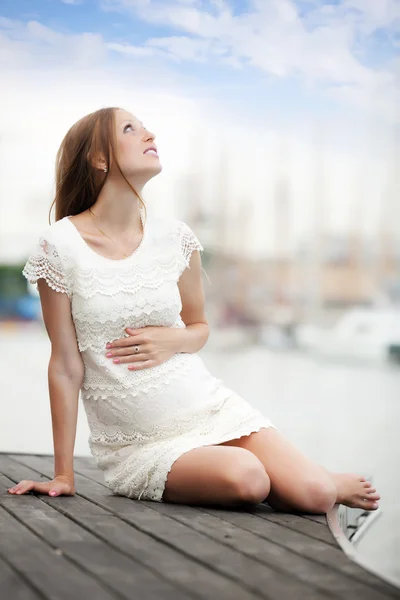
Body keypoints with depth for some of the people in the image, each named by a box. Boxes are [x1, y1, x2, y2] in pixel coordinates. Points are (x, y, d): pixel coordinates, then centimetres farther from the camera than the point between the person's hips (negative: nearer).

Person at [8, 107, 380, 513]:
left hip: (209, 407, 3)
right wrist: (63, 475, -7)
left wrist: (172, 340, -9)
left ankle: (333, 483, 21)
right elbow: (66, 365, -7)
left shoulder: (174, 237, 2)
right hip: (139, 445, -3)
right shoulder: (60, 245, -9)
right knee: (244, 477, -30)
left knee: (314, 495, -16)